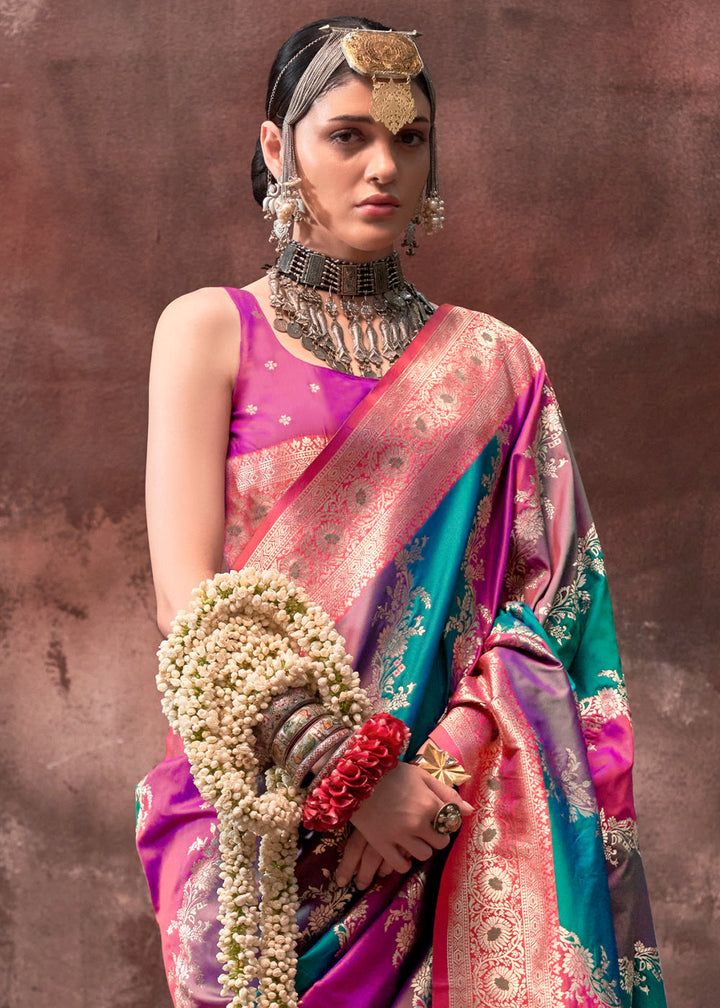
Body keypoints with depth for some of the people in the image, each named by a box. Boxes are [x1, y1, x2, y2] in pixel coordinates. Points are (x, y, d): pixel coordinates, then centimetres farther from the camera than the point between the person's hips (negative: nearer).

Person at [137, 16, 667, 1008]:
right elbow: (190, 601, -6)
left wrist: (442, 764, -13)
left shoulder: (494, 361, 10)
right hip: (260, 807, -1)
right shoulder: (211, 328, 3)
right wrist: (353, 774, -14)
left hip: (452, 805, 2)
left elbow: (545, 593, 3)